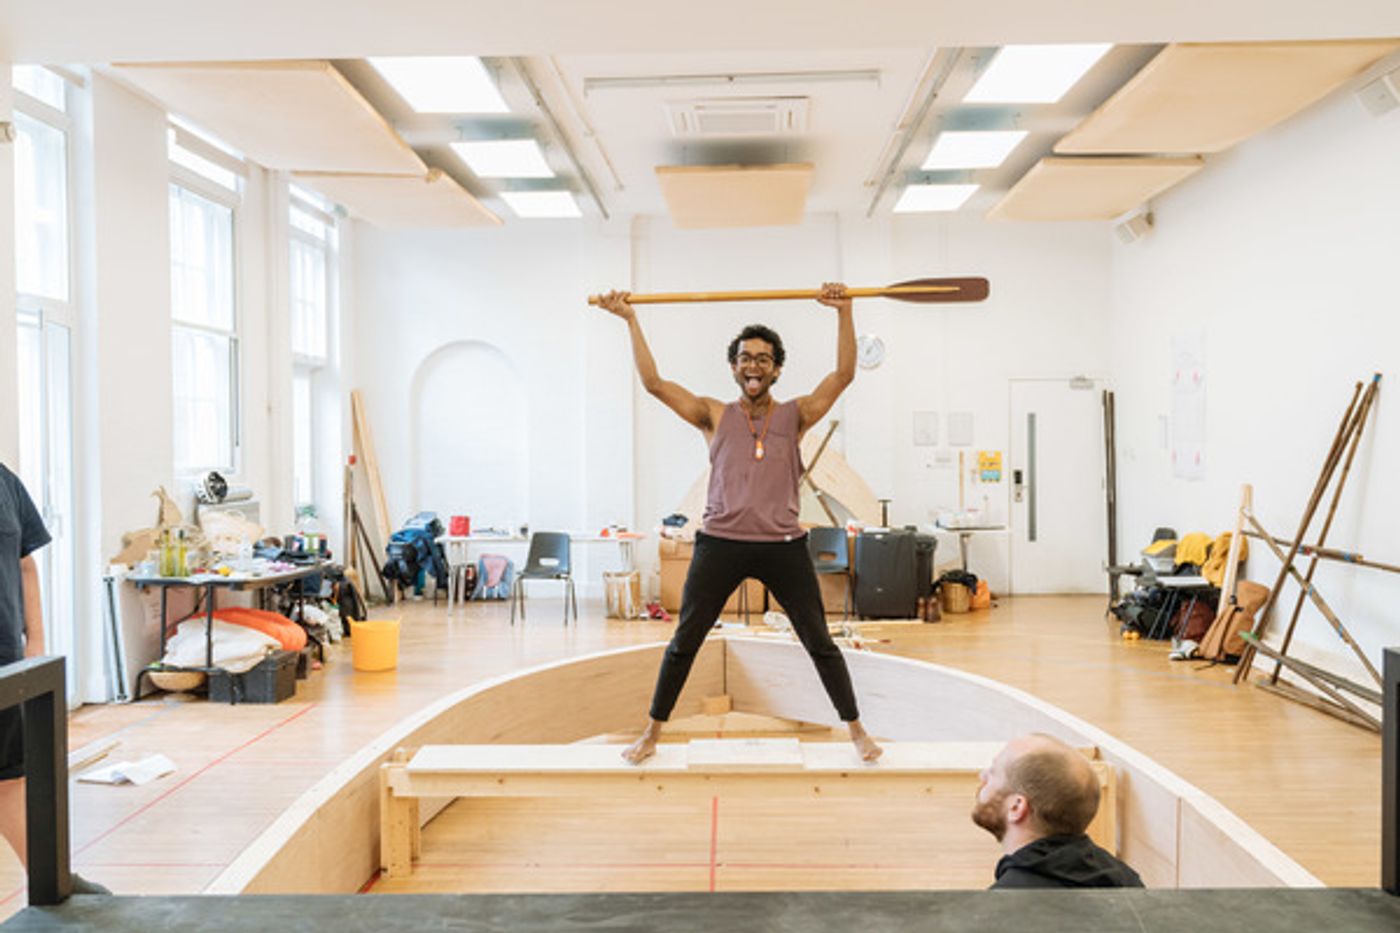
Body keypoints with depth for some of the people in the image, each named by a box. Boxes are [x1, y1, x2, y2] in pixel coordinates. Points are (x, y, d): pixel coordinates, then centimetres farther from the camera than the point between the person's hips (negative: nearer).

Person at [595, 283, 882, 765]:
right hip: (720, 543, 0)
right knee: (684, 643, 7)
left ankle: (856, 730, 22)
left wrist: (844, 312, -11)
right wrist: (630, 319, -1)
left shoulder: (795, 415, 7)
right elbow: (653, 382, 1)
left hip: (783, 545, 0)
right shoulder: (714, 415, 7)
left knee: (820, 643, 6)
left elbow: (844, 373, -3)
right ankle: (652, 733, 22)